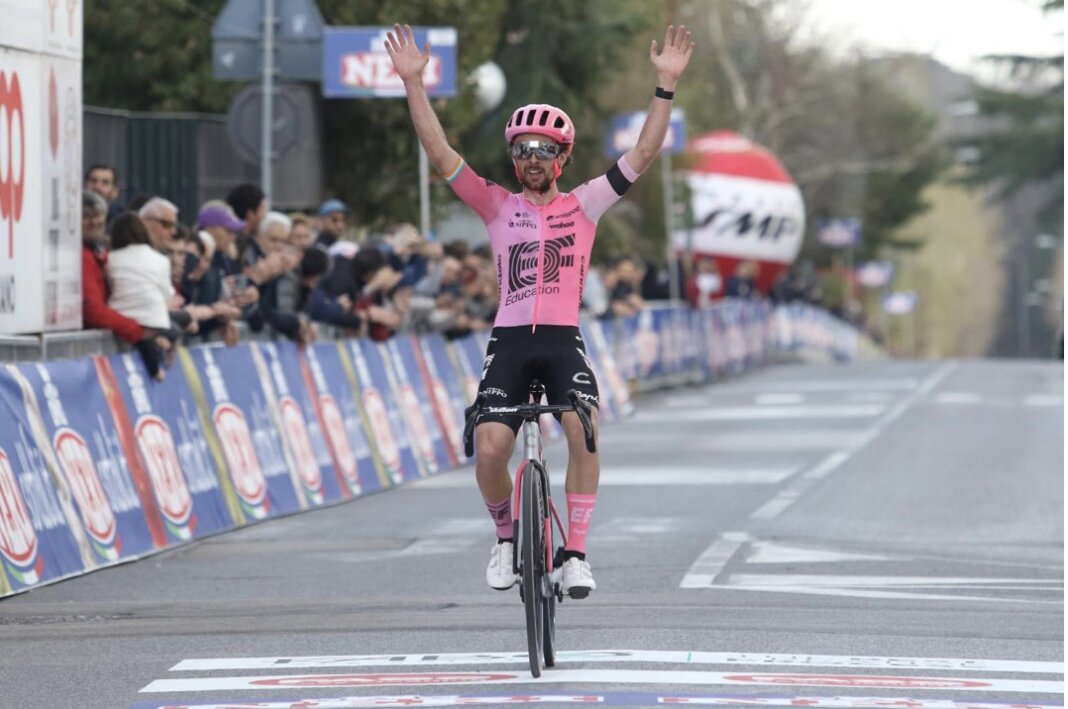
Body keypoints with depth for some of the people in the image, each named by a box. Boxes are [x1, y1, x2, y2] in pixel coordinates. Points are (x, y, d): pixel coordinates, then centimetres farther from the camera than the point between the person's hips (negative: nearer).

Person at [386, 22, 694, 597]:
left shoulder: (584, 205, 11)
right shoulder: (497, 206, 11)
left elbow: (642, 155, 4)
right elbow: (440, 153, 4)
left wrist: (666, 85, -5)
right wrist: (413, 82, -4)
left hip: (563, 341, 0)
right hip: (509, 341, 0)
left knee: (584, 434, -25)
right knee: (489, 450, -16)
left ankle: (575, 552, -13)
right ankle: (505, 536, 13)